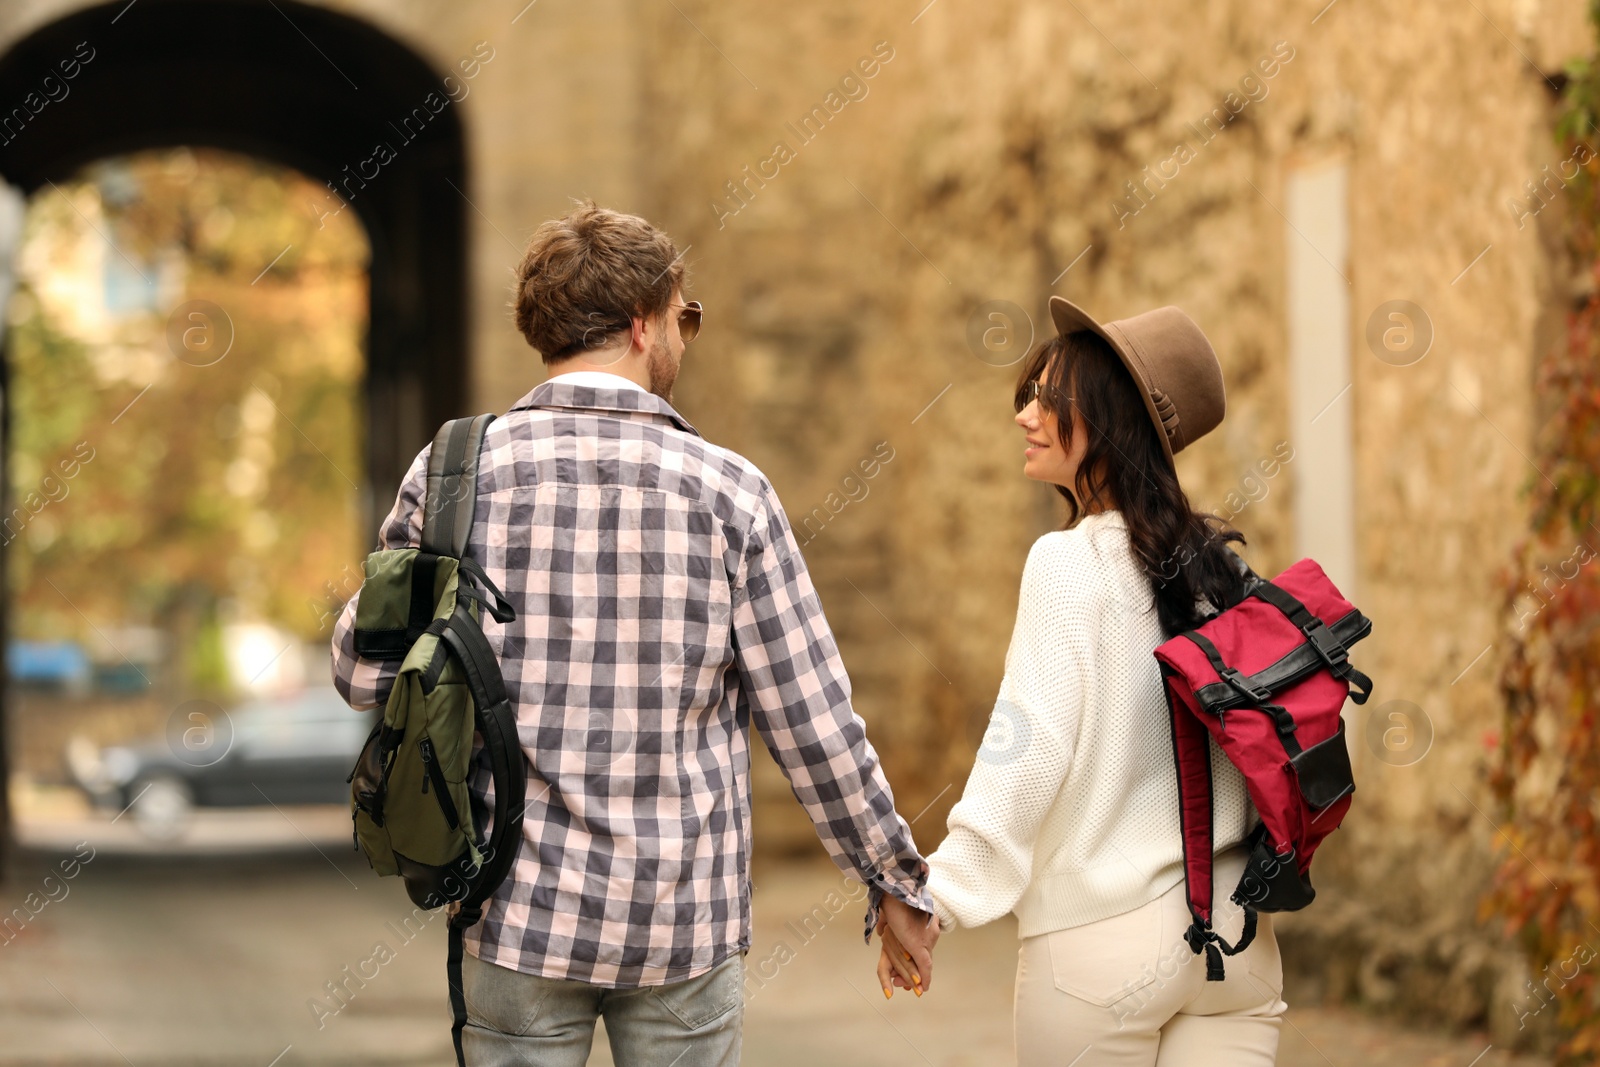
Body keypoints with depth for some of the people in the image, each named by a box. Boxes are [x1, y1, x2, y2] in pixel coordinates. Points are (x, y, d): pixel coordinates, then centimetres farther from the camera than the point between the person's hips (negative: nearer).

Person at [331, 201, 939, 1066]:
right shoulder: (727, 491, -6)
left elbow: (363, 675, 3)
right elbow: (811, 722, -4)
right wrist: (897, 882, 8)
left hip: (523, 908, 1)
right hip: (683, 927, -1)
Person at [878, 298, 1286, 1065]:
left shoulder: (1070, 562, -11)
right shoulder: (1219, 562, 8)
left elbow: (1031, 748, -16)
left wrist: (935, 896, -13)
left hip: (1102, 938, -6)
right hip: (1236, 935, 6)